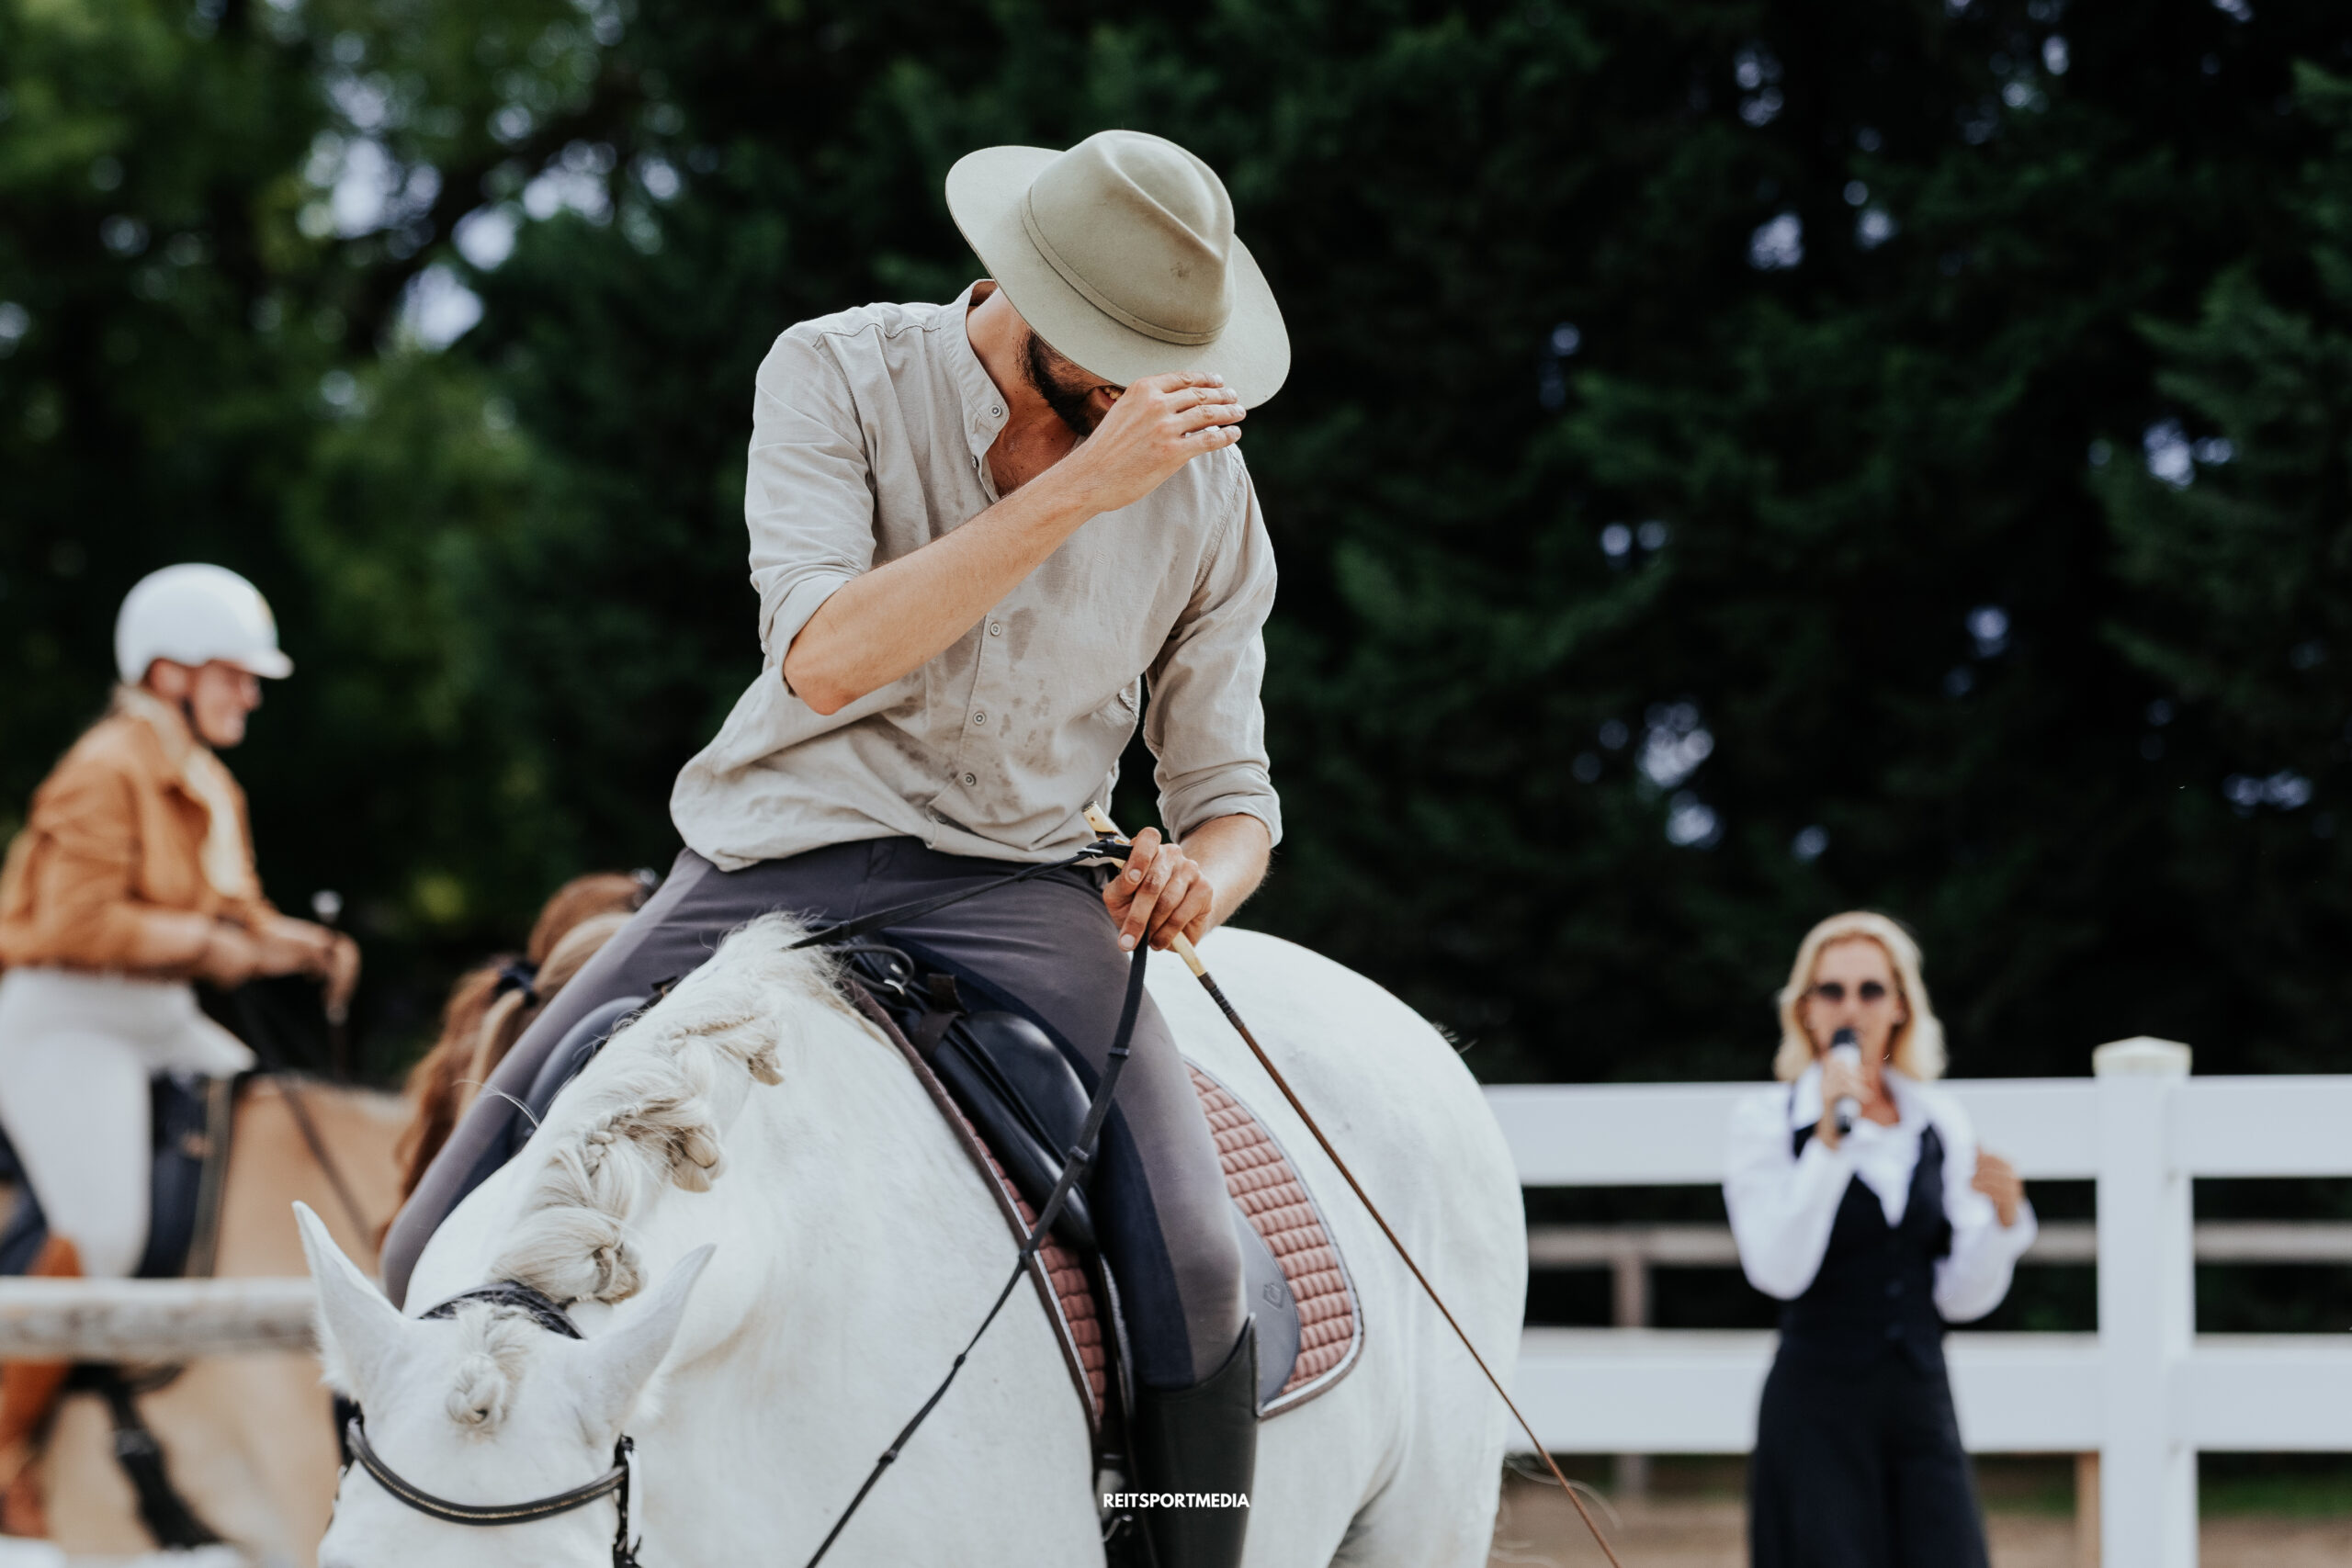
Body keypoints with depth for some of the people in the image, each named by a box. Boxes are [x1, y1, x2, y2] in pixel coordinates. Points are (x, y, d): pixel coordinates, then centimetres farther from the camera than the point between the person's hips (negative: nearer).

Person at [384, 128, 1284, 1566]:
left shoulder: (1206, 488, 2)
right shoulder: (836, 377, -6)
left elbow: (1231, 794, 12)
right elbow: (825, 656, -21)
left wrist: (1196, 882, -14)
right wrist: (1079, 487, -26)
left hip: (1019, 891, 0)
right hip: (774, 869, 0)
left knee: (1195, 1271, -26)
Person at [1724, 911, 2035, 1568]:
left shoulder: (1941, 1124, 10)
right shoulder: (1768, 1121, -1)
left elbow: (1962, 1297, 8)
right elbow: (1777, 1270, -15)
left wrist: (2003, 1218, -10)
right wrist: (1830, 1140, -19)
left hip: (1923, 1409, 4)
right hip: (1818, 1410, -4)